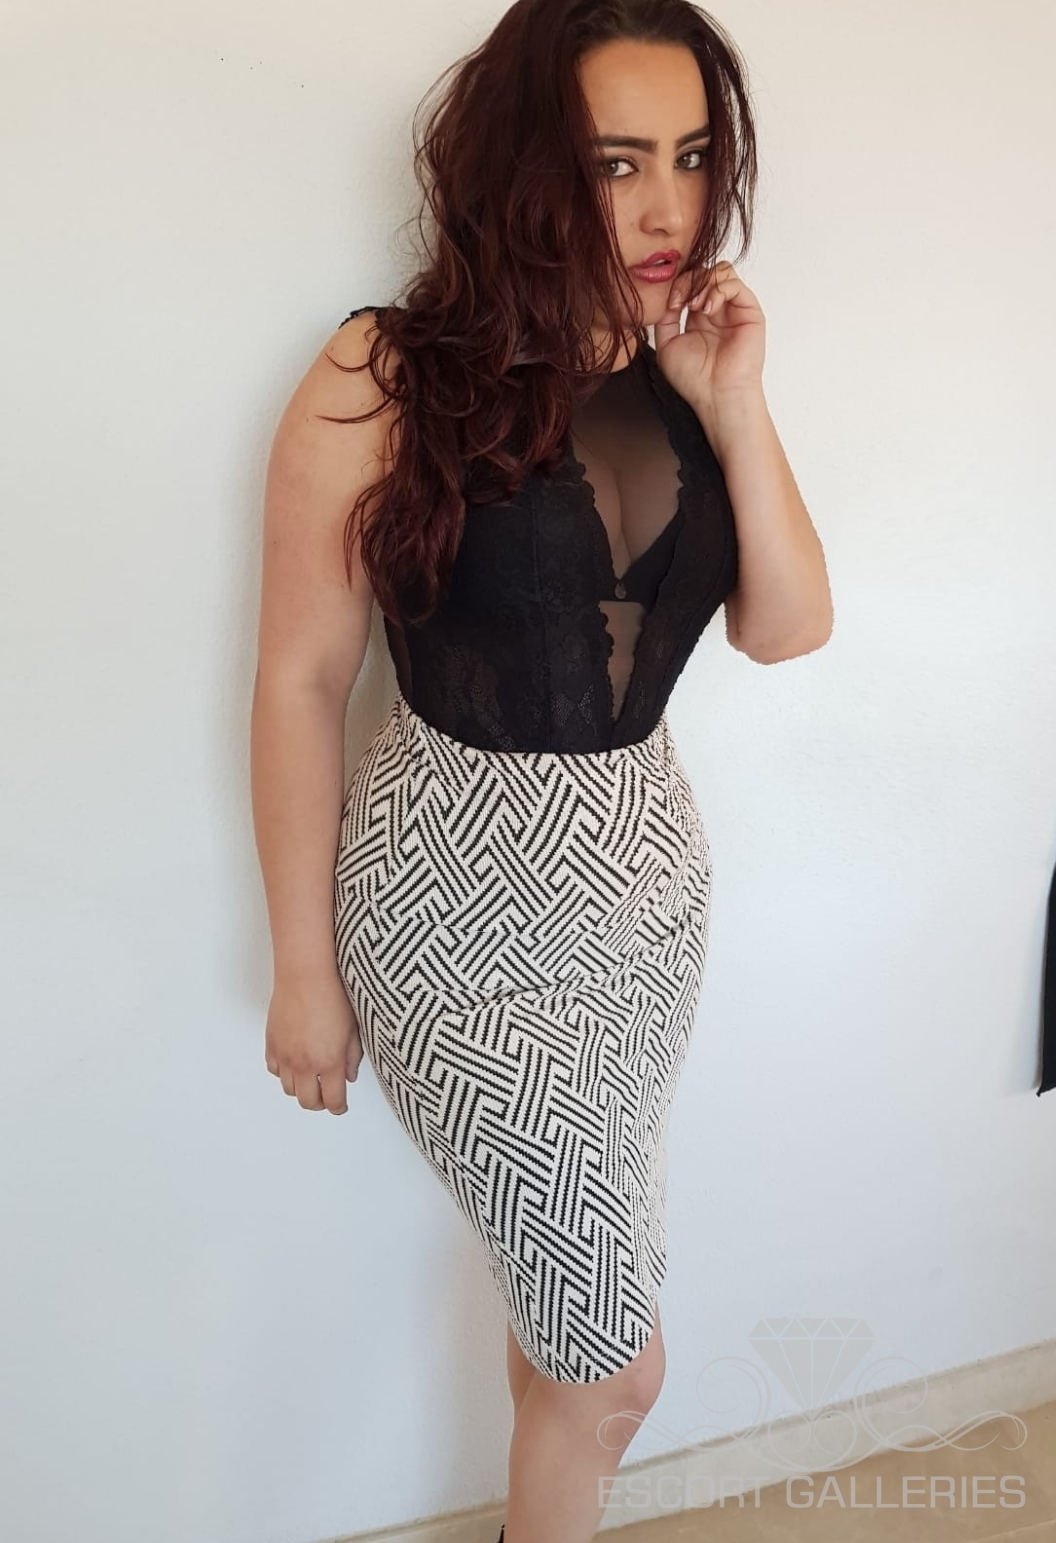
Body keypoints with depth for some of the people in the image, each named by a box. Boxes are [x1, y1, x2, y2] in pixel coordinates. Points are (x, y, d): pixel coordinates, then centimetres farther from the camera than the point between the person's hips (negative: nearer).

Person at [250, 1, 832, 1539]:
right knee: (619, 1360, 5)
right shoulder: (387, 379, -16)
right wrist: (305, 971, -7)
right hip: (467, 897, -5)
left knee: (566, 1292, 22)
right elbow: (299, 684, -12)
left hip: (651, 866, 5)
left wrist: (736, 412, -12)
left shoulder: (687, 372, 1)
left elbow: (790, 626, 0)